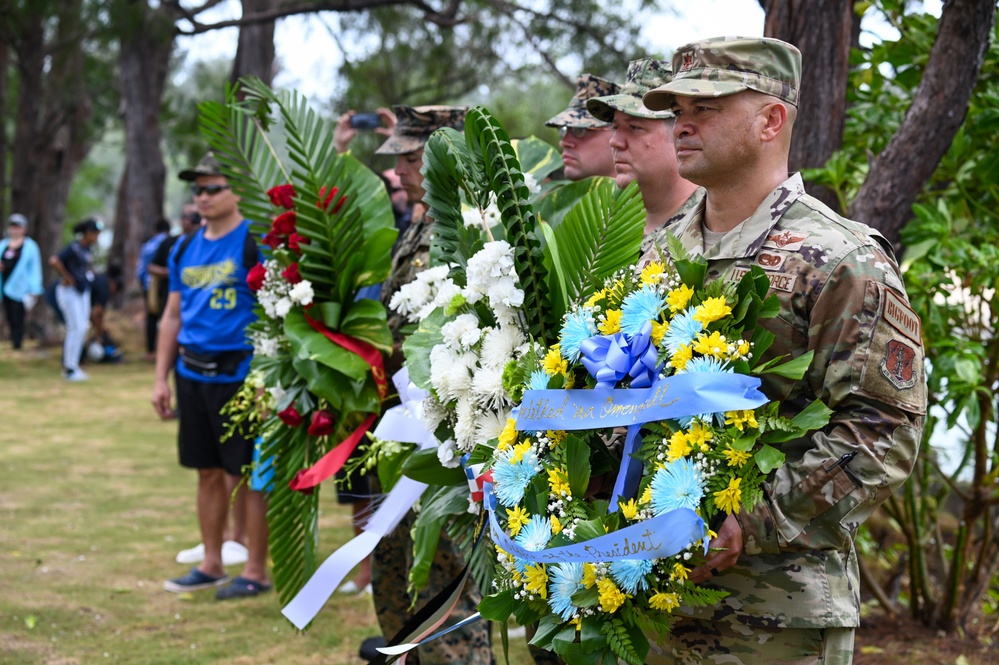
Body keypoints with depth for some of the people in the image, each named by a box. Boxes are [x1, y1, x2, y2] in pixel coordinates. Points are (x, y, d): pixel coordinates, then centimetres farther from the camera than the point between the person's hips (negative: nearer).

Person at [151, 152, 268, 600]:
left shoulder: (257, 244, -9)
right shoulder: (185, 250, 13)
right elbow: (172, 317, 18)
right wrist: (161, 378, 13)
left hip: (238, 374, -7)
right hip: (192, 373, 7)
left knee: (249, 474, -1)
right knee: (208, 472, 14)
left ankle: (256, 572, 7)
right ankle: (211, 565, 24)